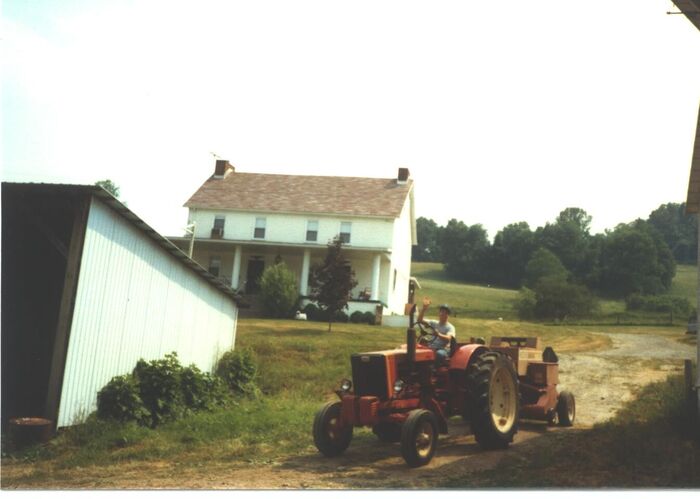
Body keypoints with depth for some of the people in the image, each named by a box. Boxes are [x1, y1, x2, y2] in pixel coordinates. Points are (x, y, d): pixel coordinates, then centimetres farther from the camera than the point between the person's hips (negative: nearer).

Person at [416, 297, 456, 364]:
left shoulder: (450, 327, 1)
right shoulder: (434, 323, 15)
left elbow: (448, 338, -19)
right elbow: (420, 320, 4)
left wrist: (439, 334, -40)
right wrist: (424, 308, -8)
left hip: (443, 349, -4)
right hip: (431, 348, 4)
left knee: (439, 354, -39)